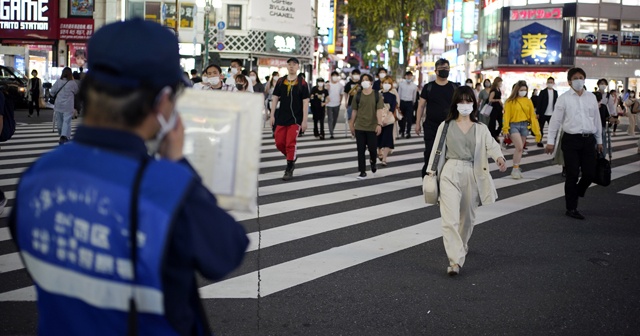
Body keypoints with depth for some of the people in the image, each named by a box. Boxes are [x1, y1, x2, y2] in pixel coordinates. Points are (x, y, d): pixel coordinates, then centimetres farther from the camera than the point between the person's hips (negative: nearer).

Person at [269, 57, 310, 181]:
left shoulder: (302, 83, -3)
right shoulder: (281, 81, 6)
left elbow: (305, 102, -4)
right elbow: (275, 98, 9)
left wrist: (304, 120, -8)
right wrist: (272, 115, 3)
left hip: (295, 119, -4)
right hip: (281, 118, 4)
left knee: (291, 144, -5)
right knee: (279, 143, 5)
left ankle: (289, 170, 5)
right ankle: (292, 158, 32)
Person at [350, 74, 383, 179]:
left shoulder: (377, 95, -1)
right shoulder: (358, 96, 3)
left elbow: (379, 110, -6)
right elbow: (354, 111, 7)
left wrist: (379, 124, -15)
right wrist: (351, 125, 8)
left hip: (372, 127, -1)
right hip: (359, 127, 1)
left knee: (372, 148, 3)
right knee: (361, 150, 1)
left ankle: (373, 163, 36)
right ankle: (363, 172, 8)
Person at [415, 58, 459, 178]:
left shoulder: (454, 88, 4)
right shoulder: (428, 87, 2)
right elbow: (421, 105, 3)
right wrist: (417, 123, -2)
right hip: (431, 126, -1)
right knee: (429, 152, -2)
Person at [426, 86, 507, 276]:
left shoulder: (480, 129, 5)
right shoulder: (446, 126, 4)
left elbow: (491, 145, -11)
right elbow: (437, 150, 7)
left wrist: (499, 157, -31)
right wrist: (431, 171, 3)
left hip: (472, 175, 2)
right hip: (450, 173, -2)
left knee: (468, 216, 17)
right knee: (450, 219, -14)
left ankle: (462, 245, 46)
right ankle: (455, 260, -18)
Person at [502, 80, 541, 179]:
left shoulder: (528, 101, 6)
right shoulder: (510, 101, -4)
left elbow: (532, 116, 4)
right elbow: (506, 115, -5)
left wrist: (537, 131, 1)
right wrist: (505, 129, -11)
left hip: (524, 126, 4)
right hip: (514, 125, -4)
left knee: (520, 149, 12)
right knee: (519, 147, -16)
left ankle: (517, 167, 26)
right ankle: (515, 169, -7)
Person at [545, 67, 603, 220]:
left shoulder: (591, 97, 10)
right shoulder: (564, 98, -2)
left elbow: (597, 119, 15)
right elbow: (555, 120, -1)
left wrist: (599, 140, 17)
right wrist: (550, 141, -3)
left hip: (588, 140, 4)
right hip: (571, 140, -4)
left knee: (590, 173, 2)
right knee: (572, 175, 0)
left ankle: (575, 194, 32)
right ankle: (571, 208, 11)